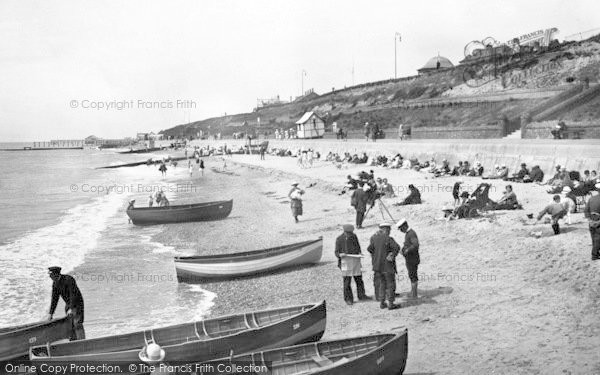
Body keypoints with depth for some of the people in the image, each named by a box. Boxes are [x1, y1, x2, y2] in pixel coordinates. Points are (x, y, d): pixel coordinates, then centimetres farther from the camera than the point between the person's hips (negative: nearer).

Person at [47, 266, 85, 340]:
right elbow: (54, 298, 5)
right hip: (68, 304, 8)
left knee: (77, 324, -15)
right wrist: (50, 313, 3)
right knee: (70, 325, 5)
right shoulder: (55, 283, 1)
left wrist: (71, 309, -31)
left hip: (77, 303, -8)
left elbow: (73, 294, -26)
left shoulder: (69, 279, -22)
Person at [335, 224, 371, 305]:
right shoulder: (339, 239, -4)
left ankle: (361, 295, 23)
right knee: (347, 281, -3)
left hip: (356, 260, 4)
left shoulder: (354, 236, 7)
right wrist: (340, 254, -23)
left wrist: (359, 253, -1)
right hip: (346, 261, -4)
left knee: (359, 279, 10)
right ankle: (348, 299, 6)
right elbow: (336, 252, -1)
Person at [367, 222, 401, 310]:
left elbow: (369, 249, 4)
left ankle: (382, 303, 18)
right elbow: (397, 247, -27)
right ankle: (391, 304, 6)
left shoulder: (374, 238, 1)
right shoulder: (388, 239, -16)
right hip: (388, 266, -6)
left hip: (378, 266, 6)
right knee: (390, 284, 4)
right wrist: (393, 255, -13)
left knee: (381, 284, 16)